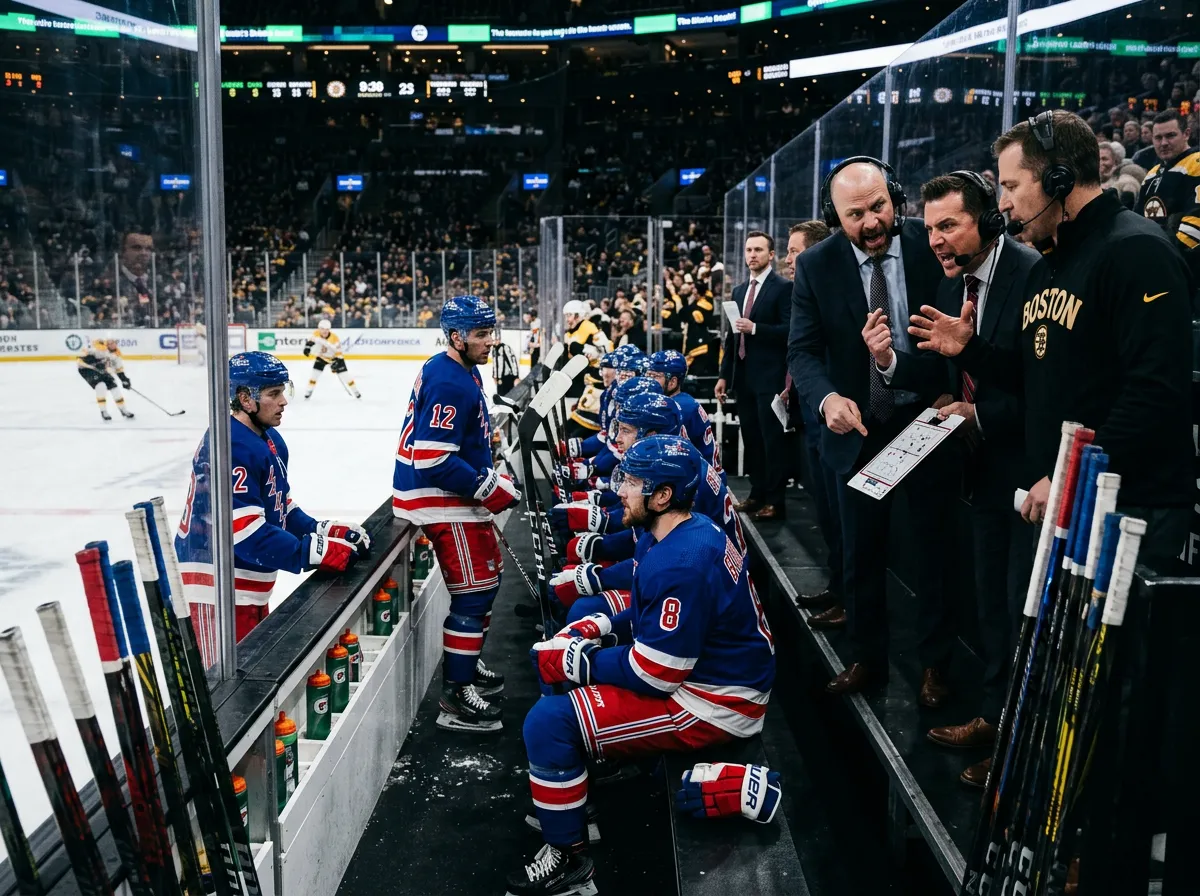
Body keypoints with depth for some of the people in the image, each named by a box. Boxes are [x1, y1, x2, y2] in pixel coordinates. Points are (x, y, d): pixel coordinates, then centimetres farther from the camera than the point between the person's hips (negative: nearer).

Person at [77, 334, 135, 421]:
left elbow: (119, 367, 7)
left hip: (100, 369, 7)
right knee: (101, 385, -26)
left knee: (114, 386, 2)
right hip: (86, 367, -7)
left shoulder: (116, 351, -5)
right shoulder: (99, 344, -30)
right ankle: (103, 412, -16)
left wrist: (124, 378, -3)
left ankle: (123, 410, 17)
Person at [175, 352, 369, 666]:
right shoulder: (230, 447, -22)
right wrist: (313, 551, -29)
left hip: (252, 589, 11)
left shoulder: (271, 440, 12)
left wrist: (325, 531, 1)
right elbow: (243, 531, -29)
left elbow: (281, 508, 17)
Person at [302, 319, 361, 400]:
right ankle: (308, 391, 11)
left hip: (334, 357, -3)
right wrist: (307, 347, -14)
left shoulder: (334, 338, -30)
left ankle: (355, 391, 6)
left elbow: (338, 352, -24)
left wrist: (337, 361, -33)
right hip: (321, 357, 3)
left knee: (344, 374, -8)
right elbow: (310, 340, 0)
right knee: (314, 373, -7)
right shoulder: (316, 334, -21)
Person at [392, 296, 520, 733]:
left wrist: (489, 479, 15)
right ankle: (455, 698, -3)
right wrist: (489, 487, -22)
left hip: (458, 494, 11)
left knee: (487, 574, 21)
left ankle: (466, 663, 36)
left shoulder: (464, 371, 11)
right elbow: (433, 459, -28)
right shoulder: (449, 384, -23)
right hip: (440, 500, -11)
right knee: (473, 591, -9)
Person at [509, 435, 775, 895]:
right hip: (700, 666, 11)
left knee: (548, 722, -17)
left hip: (711, 706, -11)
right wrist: (601, 626, 3)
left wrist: (573, 660, -14)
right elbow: (655, 619, 17)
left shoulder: (681, 564, -28)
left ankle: (568, 859, 1)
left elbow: (652, 675, -25)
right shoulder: (691, 531, 3)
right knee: (558, 651, 16)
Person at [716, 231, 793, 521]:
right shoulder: (739, 290, 16)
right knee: (750, 437, 12)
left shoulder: (783, 287, -6)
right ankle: (757, 493, 21)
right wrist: (724, 375, 15)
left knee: (772, 438, -3)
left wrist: (755, 328, -22)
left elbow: (790, 330, -14)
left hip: (769, 376, -7)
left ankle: (775, 500, 2)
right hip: (743, 376, 7)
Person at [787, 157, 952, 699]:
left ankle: (934, 664, 26)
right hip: (858, 427, 1)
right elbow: (803, 350, -10)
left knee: (936, 544, 11)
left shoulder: (932, 244, -10)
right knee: (861, 552, 12)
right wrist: (827, 398, -30)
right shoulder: (815, 266, -8)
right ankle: (865, 659, 29)